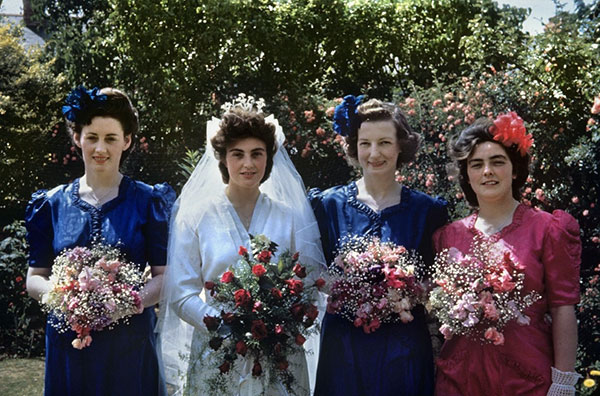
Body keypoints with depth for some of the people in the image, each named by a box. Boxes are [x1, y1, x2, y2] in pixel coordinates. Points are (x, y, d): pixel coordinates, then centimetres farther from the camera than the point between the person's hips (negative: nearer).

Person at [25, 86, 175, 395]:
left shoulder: (148, 201, 0)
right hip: (67, 343, 2)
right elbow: (35, 277, 6)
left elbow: (165, 276, -4)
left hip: (130, 345, -2)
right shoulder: (52, 204, 6)